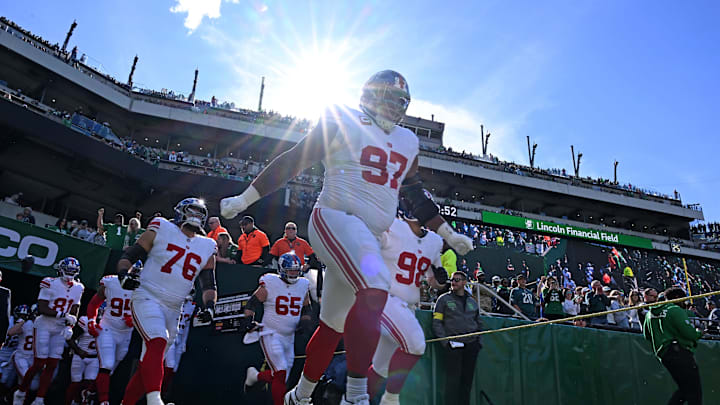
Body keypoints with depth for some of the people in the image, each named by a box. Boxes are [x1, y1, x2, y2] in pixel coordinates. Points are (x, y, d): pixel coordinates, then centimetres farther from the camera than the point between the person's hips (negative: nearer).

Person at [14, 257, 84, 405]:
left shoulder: (78, 288, 5)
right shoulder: (50, 284, -13)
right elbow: (42, 309, -17)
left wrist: (69, 327, -5)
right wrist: (63, 315, -23)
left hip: (60, 330, 5)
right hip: (44, 326, -5)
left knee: (52, 365, 3)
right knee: (39, 364, -3)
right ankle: (20, 392, 21)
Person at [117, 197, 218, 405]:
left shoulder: (207, 248, 12)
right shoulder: (161, 230, 2)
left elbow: (208, 285, 12)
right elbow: (128, 257, 2)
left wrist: (209, 306, -6)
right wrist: (124, 275, -18)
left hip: (172, 310, 5)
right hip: (147, 299, -5)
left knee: (149, 363, 10)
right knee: (157, 343, -27)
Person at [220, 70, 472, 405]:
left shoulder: (408, 142, 19)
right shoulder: (342, 122, 1)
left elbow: (416, 195, 27)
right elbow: (293, 161, 1)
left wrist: (448, 234, 25)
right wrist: (244, 199, 2)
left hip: (369, 237, 7)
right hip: (335, 219, -6)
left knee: (334, 325, 12)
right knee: (375, 288, -30)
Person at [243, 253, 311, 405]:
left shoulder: (303, 286, 5)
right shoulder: (270, 284, -9)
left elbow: (306, 309, 17)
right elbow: (252, 302, -2)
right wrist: (248, 319, -16)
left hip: (289, 337, 6)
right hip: (271, 334, -6)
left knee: (281, 377, 12)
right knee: (280, 374, -16)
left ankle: (255, 375, 37)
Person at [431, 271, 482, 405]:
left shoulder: (472, 301, 18)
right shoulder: (444, 299, 5)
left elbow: (478, 323, 24)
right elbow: (436, 322, -1)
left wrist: (479, 341, 11)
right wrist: (444, 341, -11)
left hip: (471, 345, 4)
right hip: (453, 345, -4)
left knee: (468, 378, 6)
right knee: (453, 378, -7)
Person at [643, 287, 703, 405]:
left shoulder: (650, 313, 16)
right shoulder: (676, 310, -8)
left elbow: (646, 334, 22)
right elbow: (690, 333, -16)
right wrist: (699, 333, 5)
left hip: (662, 355, 8)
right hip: (680, 354, -8)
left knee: (684, 389, 17)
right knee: (694, 392, -5)